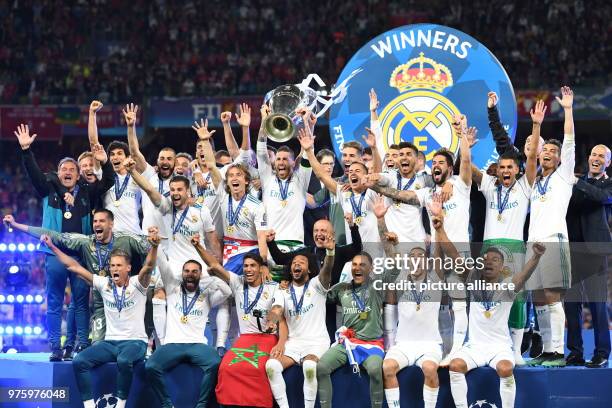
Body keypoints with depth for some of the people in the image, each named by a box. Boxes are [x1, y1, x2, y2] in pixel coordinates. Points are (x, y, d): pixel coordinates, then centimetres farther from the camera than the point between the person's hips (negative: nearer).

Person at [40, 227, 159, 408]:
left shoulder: (136, 284, -3)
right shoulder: (104, 284, 8)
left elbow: (148, 266, -23)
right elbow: (74, 267, 8)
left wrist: (154, 246, -43)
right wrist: (52, 247, 4)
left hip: (135, 342, -5)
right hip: (110, 342, 5)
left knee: (124, 360, -39)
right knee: (79, 361, -20)